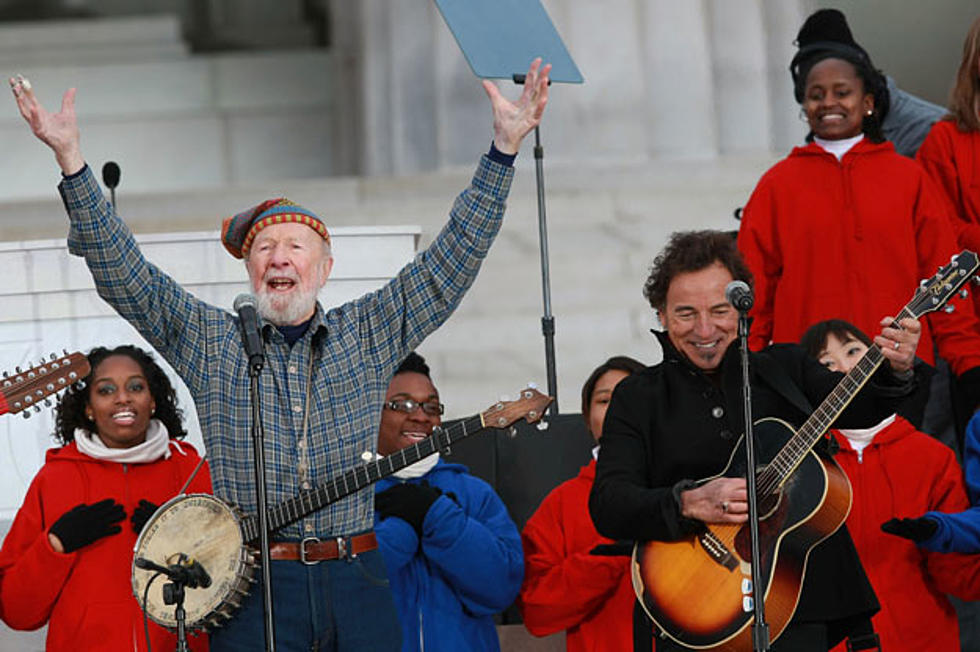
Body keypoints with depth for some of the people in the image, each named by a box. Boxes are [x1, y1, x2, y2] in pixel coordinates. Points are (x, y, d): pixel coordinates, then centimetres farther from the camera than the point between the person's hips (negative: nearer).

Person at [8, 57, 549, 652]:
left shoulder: (368, 334, 11)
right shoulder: (210, 342, 8)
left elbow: (453, 257, 9)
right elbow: (123, 271, 2)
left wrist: (505, 148, 1)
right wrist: (71, 158, -8)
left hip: (356, 584, 1)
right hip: (251, 592, -1)